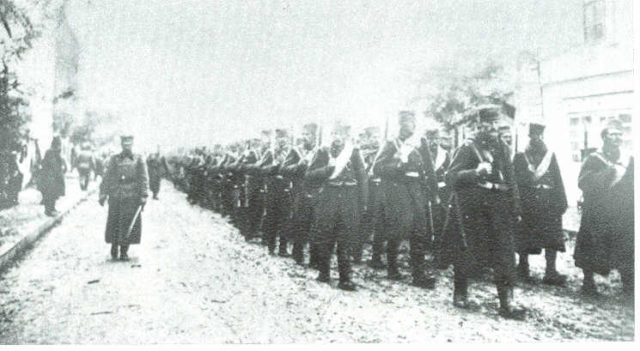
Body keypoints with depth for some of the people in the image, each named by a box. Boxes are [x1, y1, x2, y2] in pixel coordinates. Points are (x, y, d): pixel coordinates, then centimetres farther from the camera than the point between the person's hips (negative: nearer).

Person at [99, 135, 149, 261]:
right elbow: (107, 178, 9)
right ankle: (114, 247, 24)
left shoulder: (139, 160, 6)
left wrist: (143, 195, -6)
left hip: (132, 198, -1)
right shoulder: (114, 159, 10)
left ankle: (124, 251, 10)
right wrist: (103, 194, 3)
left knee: (129, 224, -1)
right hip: (115, 197, 1)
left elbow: (144, 179, 2)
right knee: (114, 223, 5)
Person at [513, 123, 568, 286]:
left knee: (552, 238, -4)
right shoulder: (520, 157, 7)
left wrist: (561, 202, 3)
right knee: (525, 241, 1)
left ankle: (550, 272, -1)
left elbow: (558, 180, 10)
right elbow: (521, 180, 2)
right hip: (529, 204, -3)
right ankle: (523, 270, 12)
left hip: (550, 205, 3)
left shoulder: (550, 155, 15)